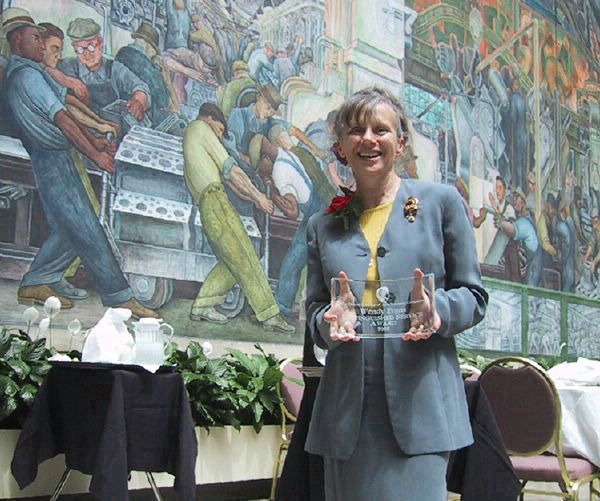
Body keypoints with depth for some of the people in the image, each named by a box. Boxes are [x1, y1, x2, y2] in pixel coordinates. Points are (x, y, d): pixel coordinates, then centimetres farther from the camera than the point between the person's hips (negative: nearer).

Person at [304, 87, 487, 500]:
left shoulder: (440, 202, 6)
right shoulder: (323, 225, 14)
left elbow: (475, 296, 6)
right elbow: (314, 310, 15)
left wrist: (436, 309, -16)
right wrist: (332, 321, -9)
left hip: (420, 401, -3)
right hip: (348, 407, 3)